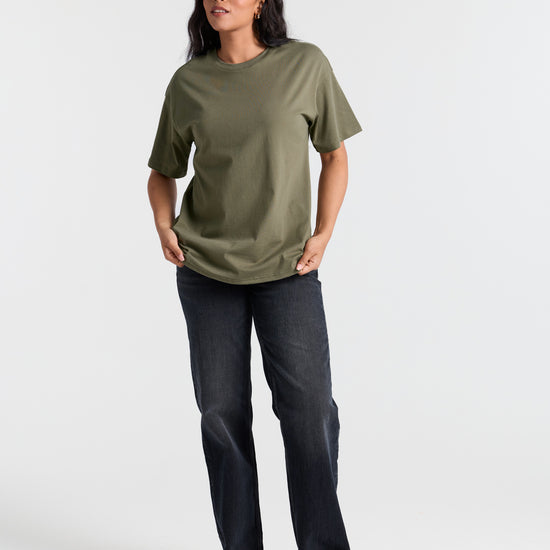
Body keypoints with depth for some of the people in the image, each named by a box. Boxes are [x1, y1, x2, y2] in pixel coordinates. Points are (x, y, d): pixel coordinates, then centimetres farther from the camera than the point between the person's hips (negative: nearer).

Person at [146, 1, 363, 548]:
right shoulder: (187, 82, 4)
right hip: (205, 267, 2)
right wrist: (164, 226, -4)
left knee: (309, 407, -9)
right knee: (222, 413, 4)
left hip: (287, 268, -1)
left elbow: (335, 156, 7)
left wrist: (322, 234, -5)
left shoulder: (306, 64, -1)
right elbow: (162, 173, 15)